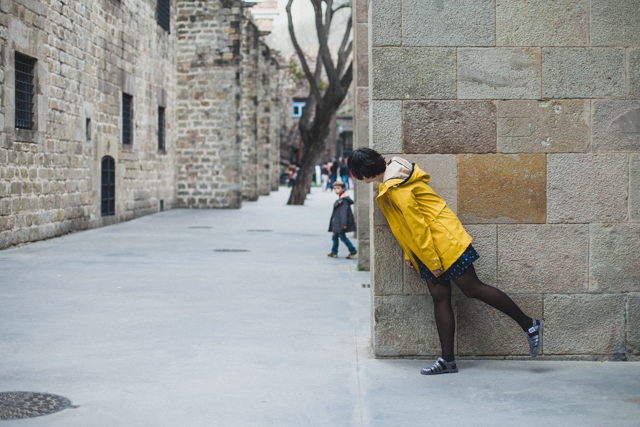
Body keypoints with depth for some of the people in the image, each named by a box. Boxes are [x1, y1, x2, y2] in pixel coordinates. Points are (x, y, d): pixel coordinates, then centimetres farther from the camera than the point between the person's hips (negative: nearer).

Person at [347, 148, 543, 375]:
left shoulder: (395, 189, -21)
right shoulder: (391, 181, 11)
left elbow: (417, 226, -21)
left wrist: (432, 263, -17)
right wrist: (410, 255, 19)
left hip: (442, 240, -10)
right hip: (427, 248, 10)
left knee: (472, 288, -5)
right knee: (440, 297, 6)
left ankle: (529, 324, 6)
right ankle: (448, 360, 5)